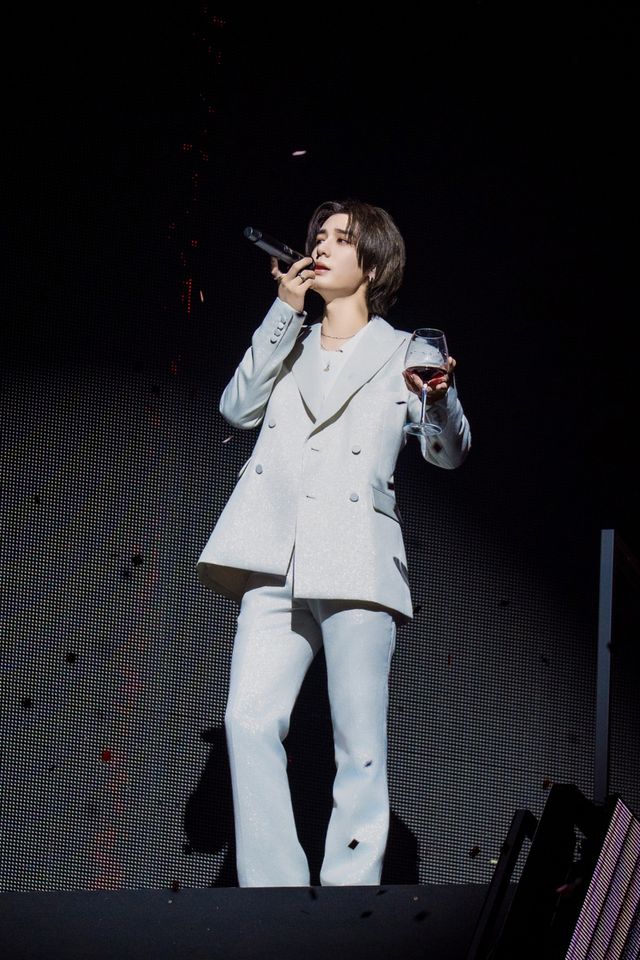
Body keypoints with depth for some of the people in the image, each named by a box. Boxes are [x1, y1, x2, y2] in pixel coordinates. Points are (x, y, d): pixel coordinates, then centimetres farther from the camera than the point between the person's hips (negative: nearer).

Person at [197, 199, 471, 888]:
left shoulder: (403, 352, 12)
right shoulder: (290, 344, 23)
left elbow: (448, 453, 1)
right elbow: (238, 408, 6)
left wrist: (439, 395, -21)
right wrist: (283, 313, 1)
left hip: (356, 564, -3)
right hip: (278, 561, 3)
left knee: (360, 746, -6)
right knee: (249, 720, -12)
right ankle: (273, 891, -10)